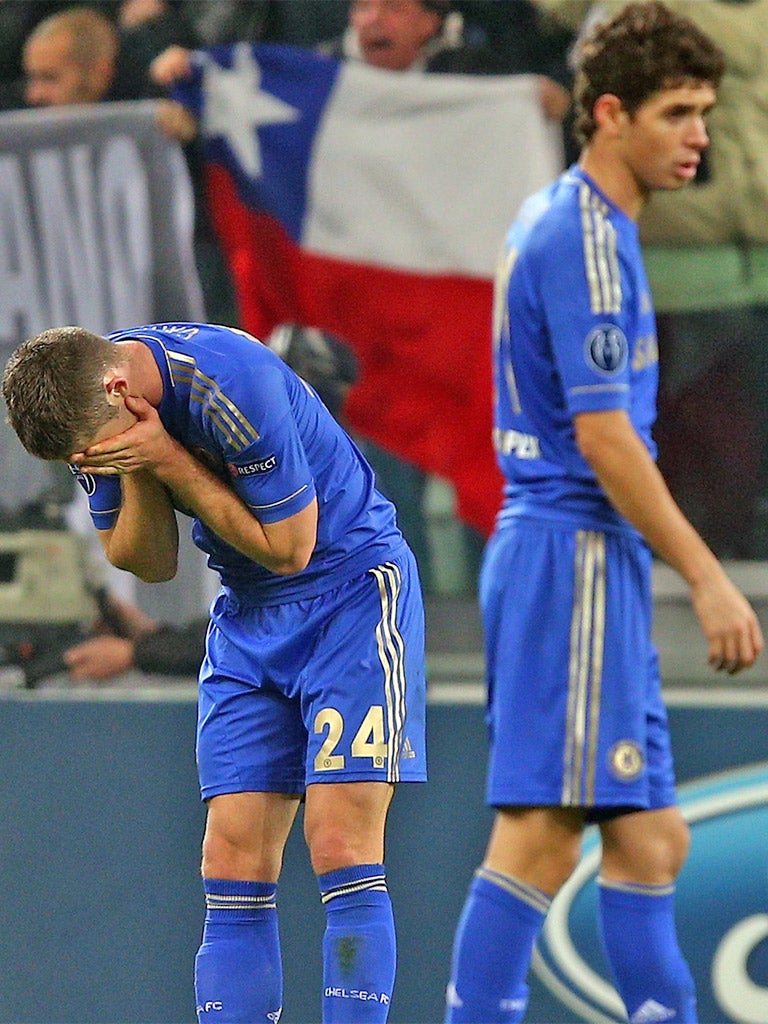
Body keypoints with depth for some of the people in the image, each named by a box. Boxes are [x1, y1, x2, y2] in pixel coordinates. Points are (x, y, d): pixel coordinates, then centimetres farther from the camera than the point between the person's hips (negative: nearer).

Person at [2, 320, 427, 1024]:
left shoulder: (234, 383, -28)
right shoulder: (93, 415, -5)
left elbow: (289, 547, -20)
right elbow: (149, 564, 1)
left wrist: (166, 461, -24)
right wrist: (135, 472, -18)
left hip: (349, 589, -7)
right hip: (246, 615, 7)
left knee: (340, 851, -16)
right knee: (233, 862, -3)